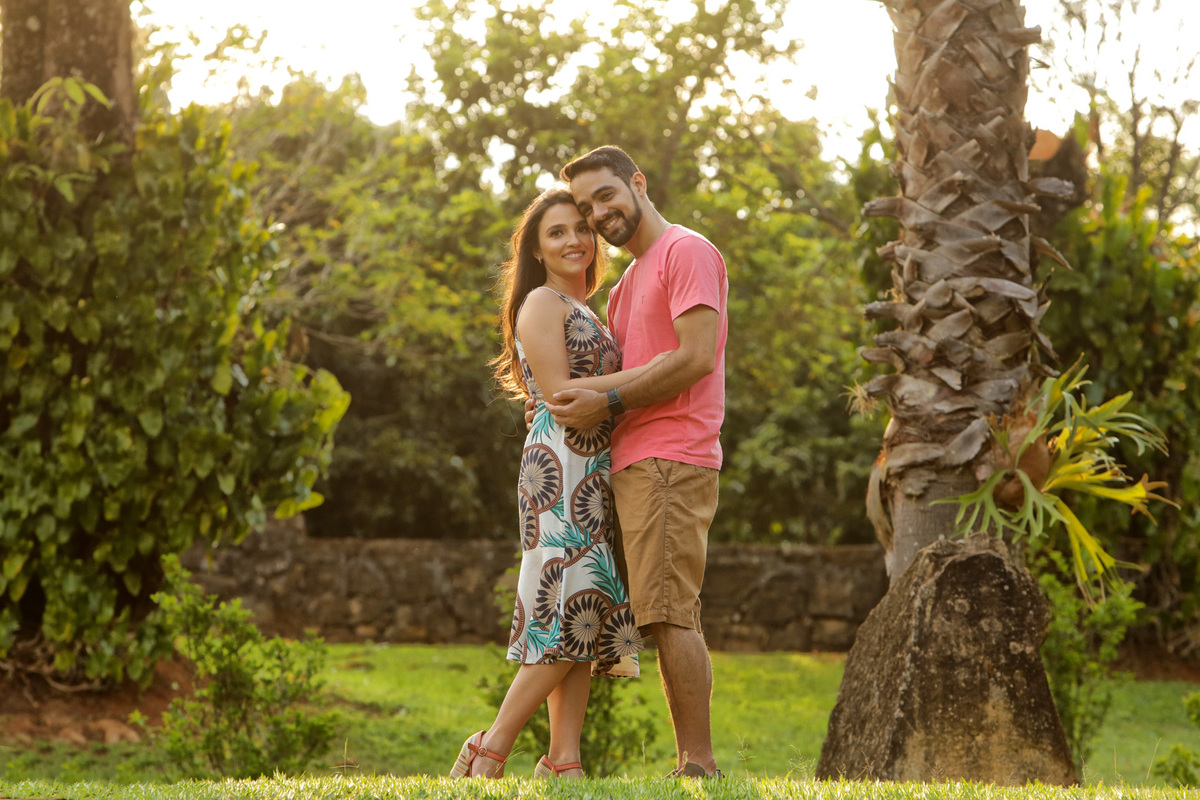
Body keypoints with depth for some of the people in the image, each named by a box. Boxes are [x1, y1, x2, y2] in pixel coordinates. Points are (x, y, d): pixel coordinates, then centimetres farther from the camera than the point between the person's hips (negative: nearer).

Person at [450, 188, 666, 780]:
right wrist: (645, 374, -12)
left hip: (594, 475, 9)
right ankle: (489, 753, -12)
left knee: (587, 617, 1)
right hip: (560, 469, -9)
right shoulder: (542, 303, -3)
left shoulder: (584, 312, 26)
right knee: (571, 609, -15)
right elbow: (557, 392, -13)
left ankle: (563, 763, -3)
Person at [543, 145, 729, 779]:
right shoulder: (627, 284, 26)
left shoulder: (687, 251, -4)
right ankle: (690, 766, 6)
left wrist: (609, 403, -12)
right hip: (634, 465, 10)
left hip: (669, 461, -10)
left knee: (670, 613, -15)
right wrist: (569, 404, 10)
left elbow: (695, 357, -15)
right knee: (666, 619, 6)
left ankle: (699, 763, -15)